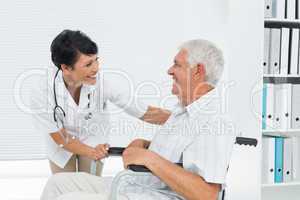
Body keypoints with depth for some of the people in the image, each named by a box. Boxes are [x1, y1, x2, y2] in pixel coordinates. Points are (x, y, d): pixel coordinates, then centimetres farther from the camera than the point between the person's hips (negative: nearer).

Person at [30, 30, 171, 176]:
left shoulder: (100, 81, -34)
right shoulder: (42, 94, -35)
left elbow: (144, 113, -26)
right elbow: (60, 137, -23)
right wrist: (91, 152, -37)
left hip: (92, 137, 1)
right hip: (62, 145, -1)